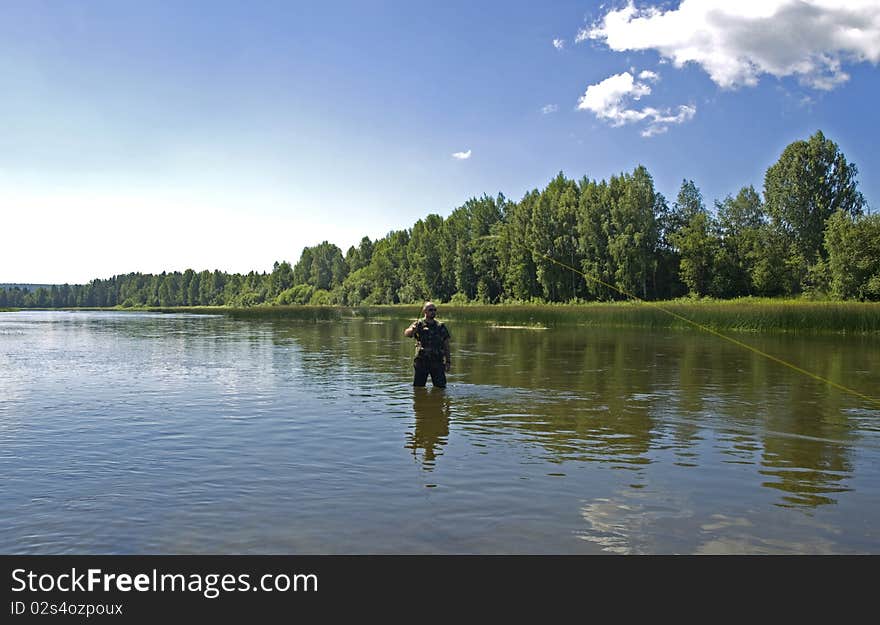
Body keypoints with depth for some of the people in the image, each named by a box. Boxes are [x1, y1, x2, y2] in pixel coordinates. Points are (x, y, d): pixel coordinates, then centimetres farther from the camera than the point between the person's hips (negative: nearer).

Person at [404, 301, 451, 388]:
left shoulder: (441, 327, 8)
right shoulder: (419, 324, 1)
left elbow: (446, 345, 10)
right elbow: (406, 334, -16)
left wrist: (448, 362, 4)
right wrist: (412, 330, -39)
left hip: (437, 362, 1)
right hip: (421, 361, -1)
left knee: (441, 387, 1)